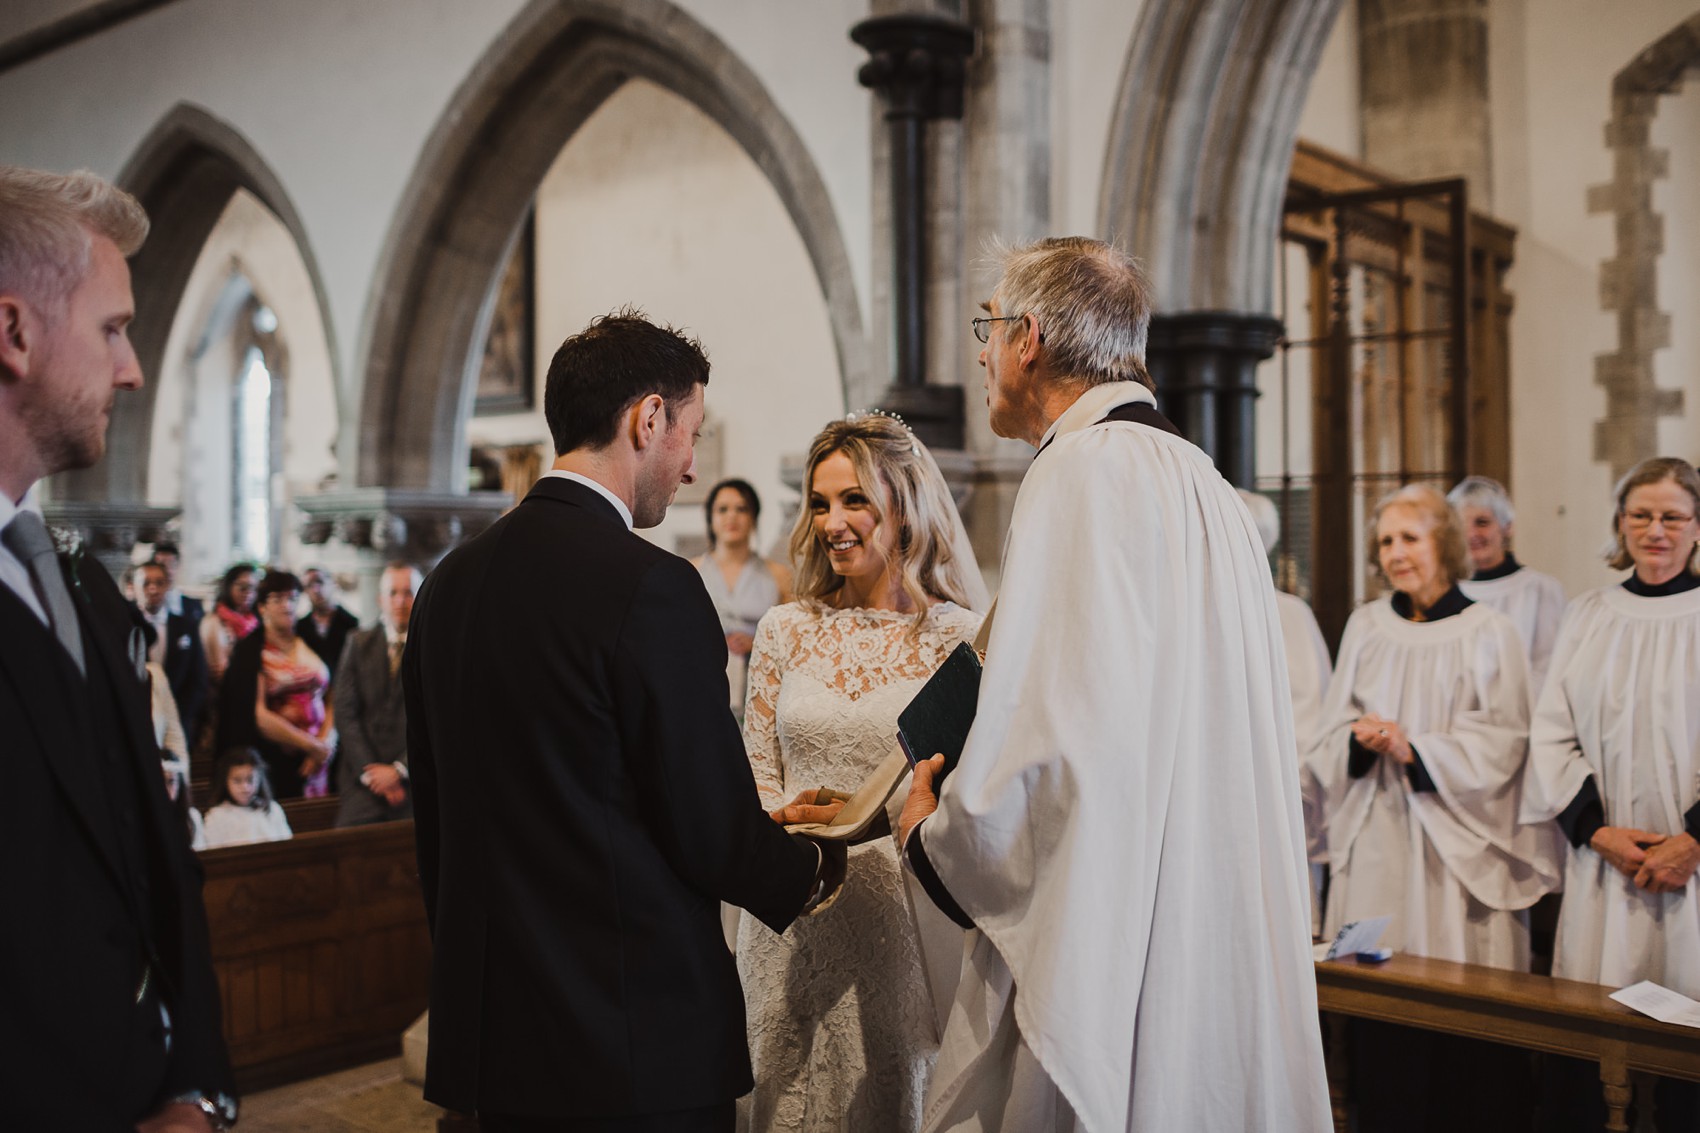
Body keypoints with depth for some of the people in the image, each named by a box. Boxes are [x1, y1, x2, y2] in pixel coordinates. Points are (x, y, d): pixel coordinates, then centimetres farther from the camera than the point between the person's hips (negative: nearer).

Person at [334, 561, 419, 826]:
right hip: (363, 778, 2)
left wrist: (400, 770, -10)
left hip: (416, 776, -1)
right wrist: (369, 770, -7)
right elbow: (345, 712, 3)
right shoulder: (358, 645, 10)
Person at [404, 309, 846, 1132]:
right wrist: (815, 867, 5)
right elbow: (714, 837, -15)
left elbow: (435, 819, 11)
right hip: (642, 1053, -7)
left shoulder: (447, 583, 4)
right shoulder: (650, 586, -18)